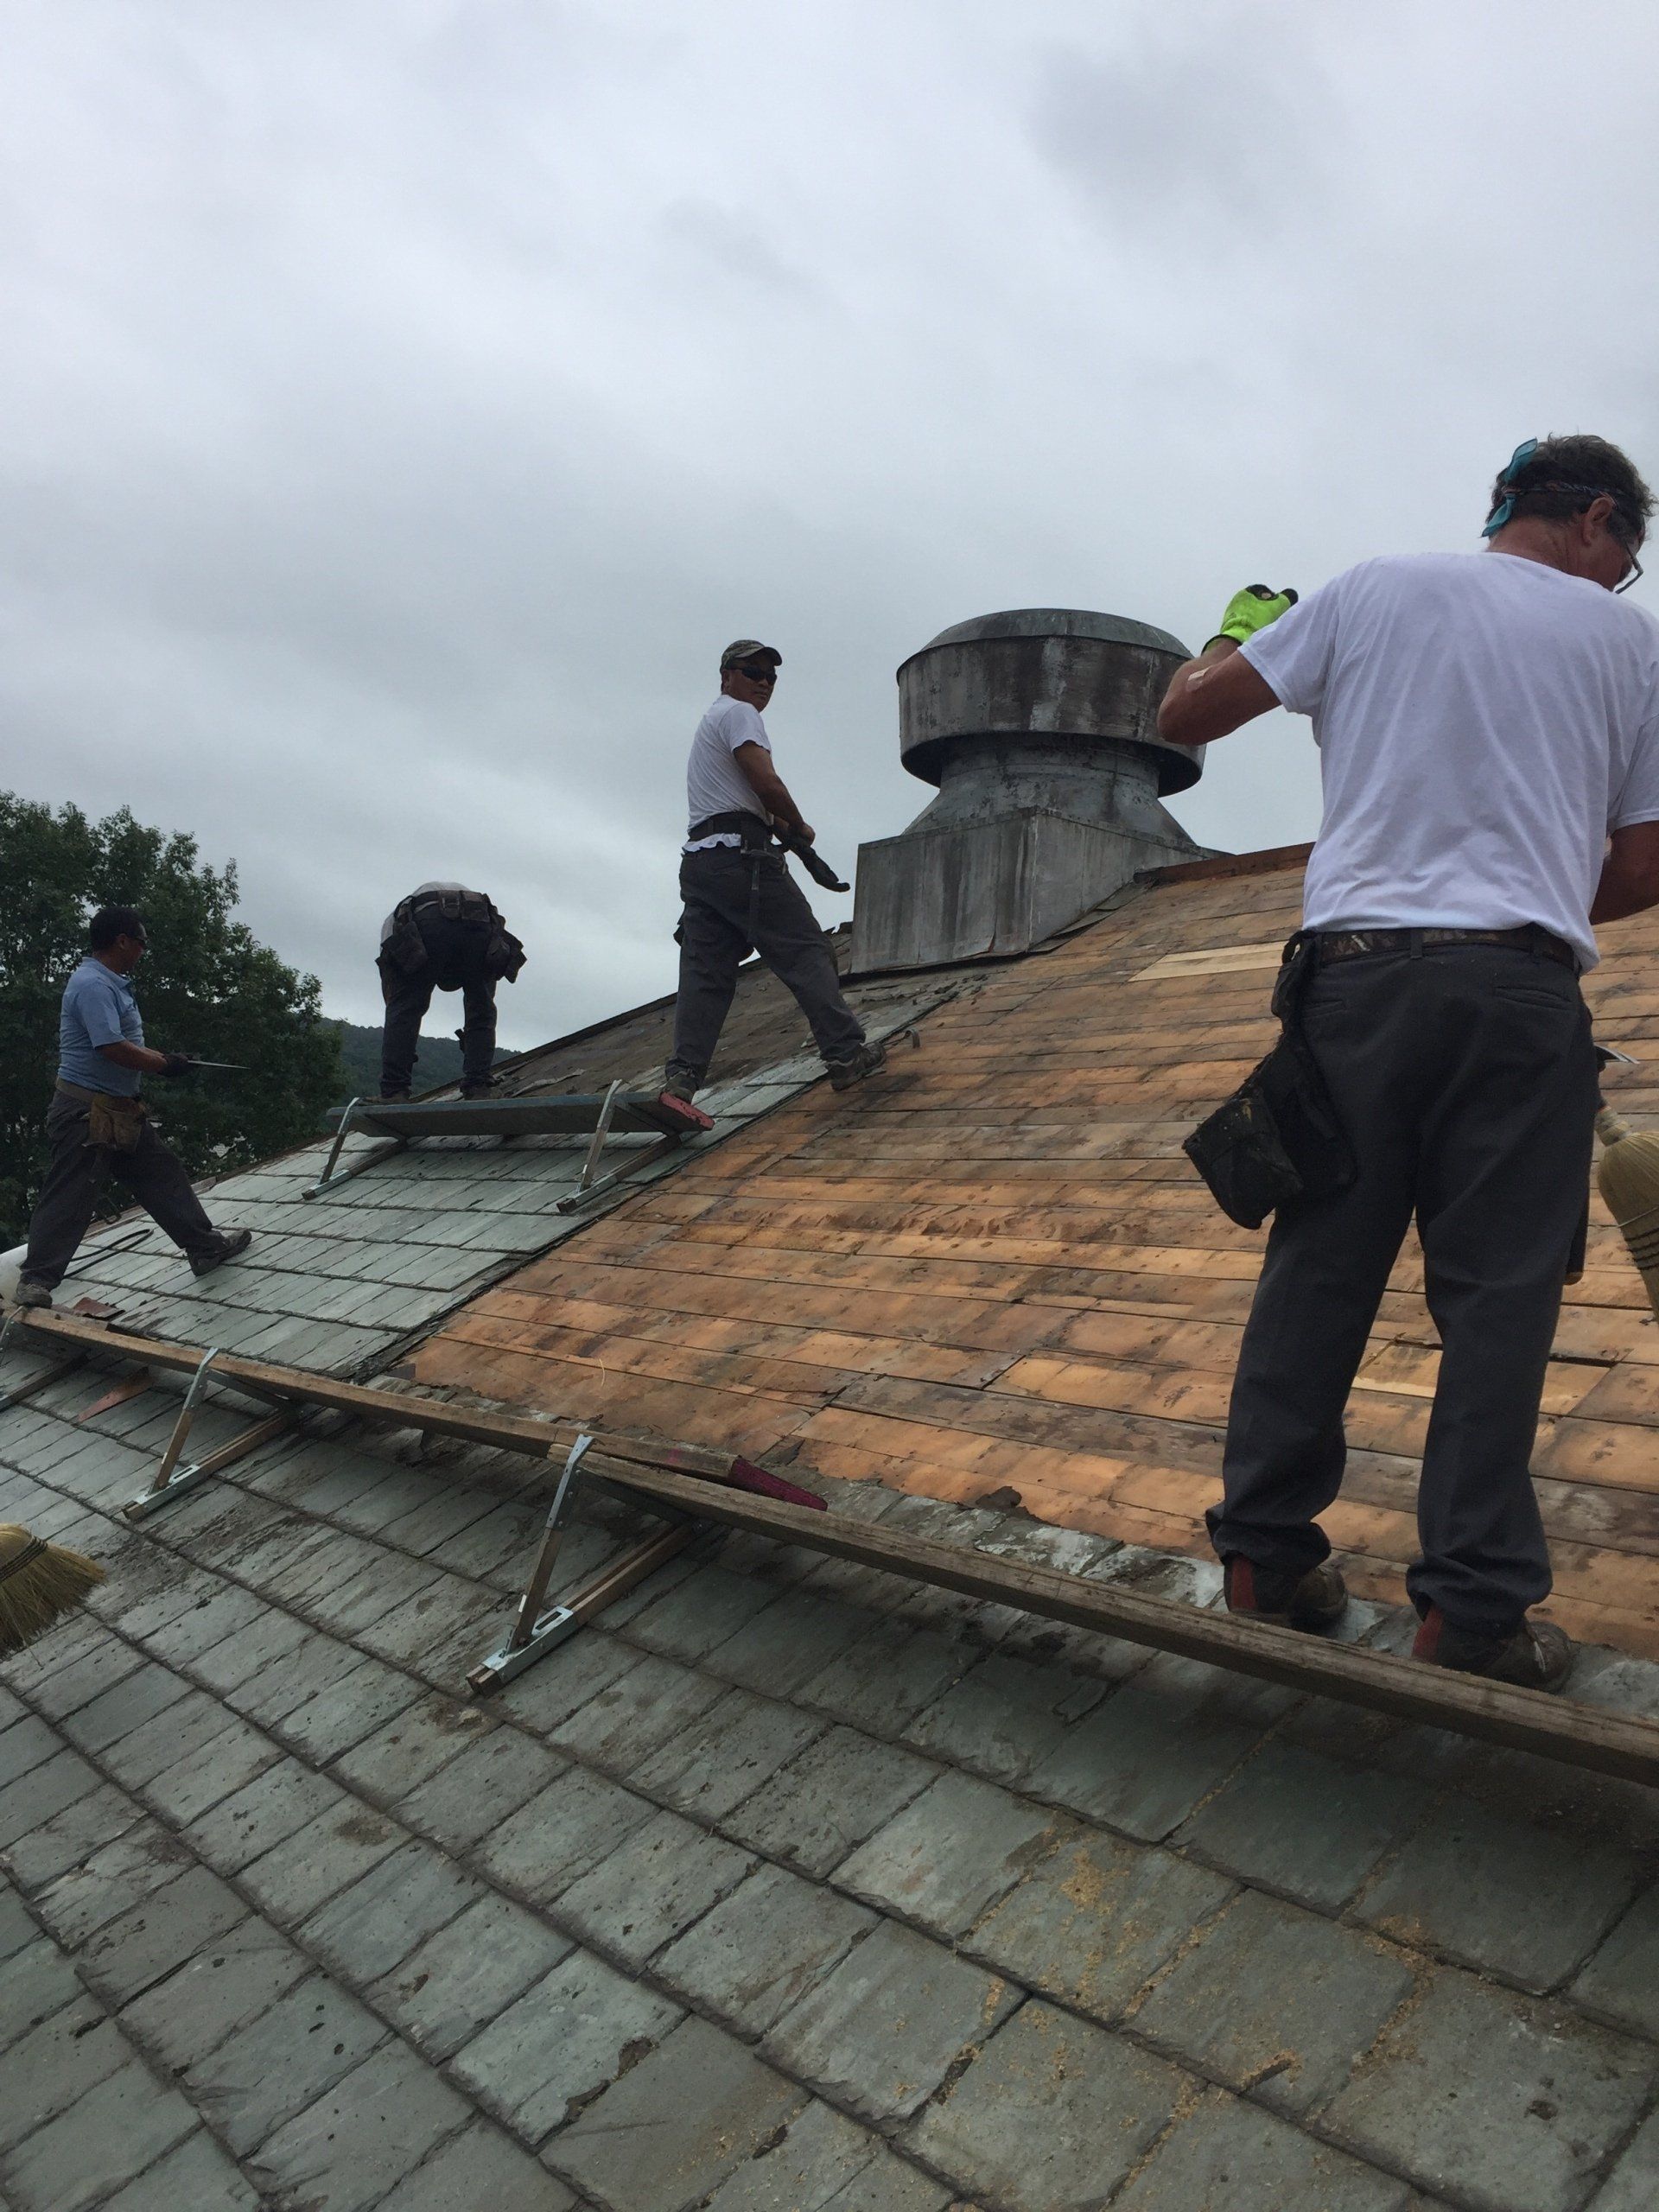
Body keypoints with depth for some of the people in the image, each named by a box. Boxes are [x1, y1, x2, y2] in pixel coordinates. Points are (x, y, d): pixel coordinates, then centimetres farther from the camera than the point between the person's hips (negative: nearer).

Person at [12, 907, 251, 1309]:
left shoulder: (113, 984, 14)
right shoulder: (92, 985, -20)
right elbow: (113, 1049, -26)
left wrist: (163, 1059, 11)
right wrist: (165, 1064, -14)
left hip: (120, 1110, 10)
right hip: (86, 1112, -10)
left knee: (162, 1176, 14)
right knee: (68, 1197, -5)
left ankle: (205, 1246, 22)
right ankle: (34, 1283, 1)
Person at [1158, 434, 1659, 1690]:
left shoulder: (1376, 591, 12)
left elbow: (1182, 718, 10)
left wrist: (1236, 637, 31)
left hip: (1358, 971, 2)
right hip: (1521, 987, -1)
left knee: (1317, 1272, 8)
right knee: (1497, 1300, 3)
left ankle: (1267, 1555, 15)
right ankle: (1472, 1611, 5)